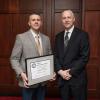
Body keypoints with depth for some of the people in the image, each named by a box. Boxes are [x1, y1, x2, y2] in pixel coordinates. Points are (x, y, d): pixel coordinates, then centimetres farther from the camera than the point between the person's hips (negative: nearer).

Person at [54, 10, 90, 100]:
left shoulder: (82, 35, -6)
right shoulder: (58, 36, 10)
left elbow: (85, 57, -11)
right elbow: (56, 56, 9)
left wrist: (71, 72, -14)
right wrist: (60, 71, -6)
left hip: (77, 77, -4)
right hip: (62, 77, 4)